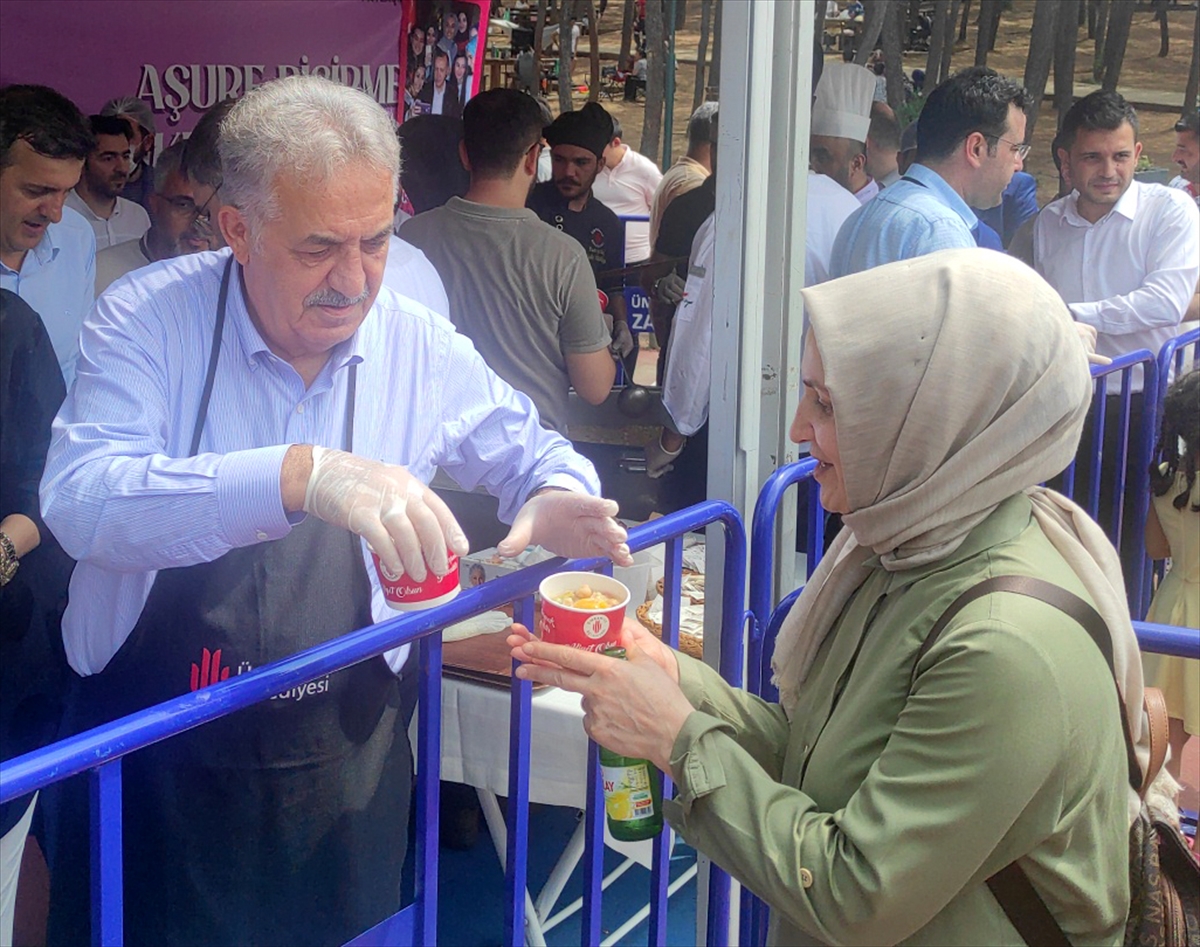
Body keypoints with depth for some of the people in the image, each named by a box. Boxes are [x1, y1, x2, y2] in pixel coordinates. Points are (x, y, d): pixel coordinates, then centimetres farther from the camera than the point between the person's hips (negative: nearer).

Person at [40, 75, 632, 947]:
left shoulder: (420, 346, -4)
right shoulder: (150, 318, -13)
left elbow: (527, 451, 12)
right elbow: (81, 500, -30)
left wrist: (556, 499, -14)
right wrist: (301, 474, -44)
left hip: (341, 772, 2)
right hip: (152, 770, -2)